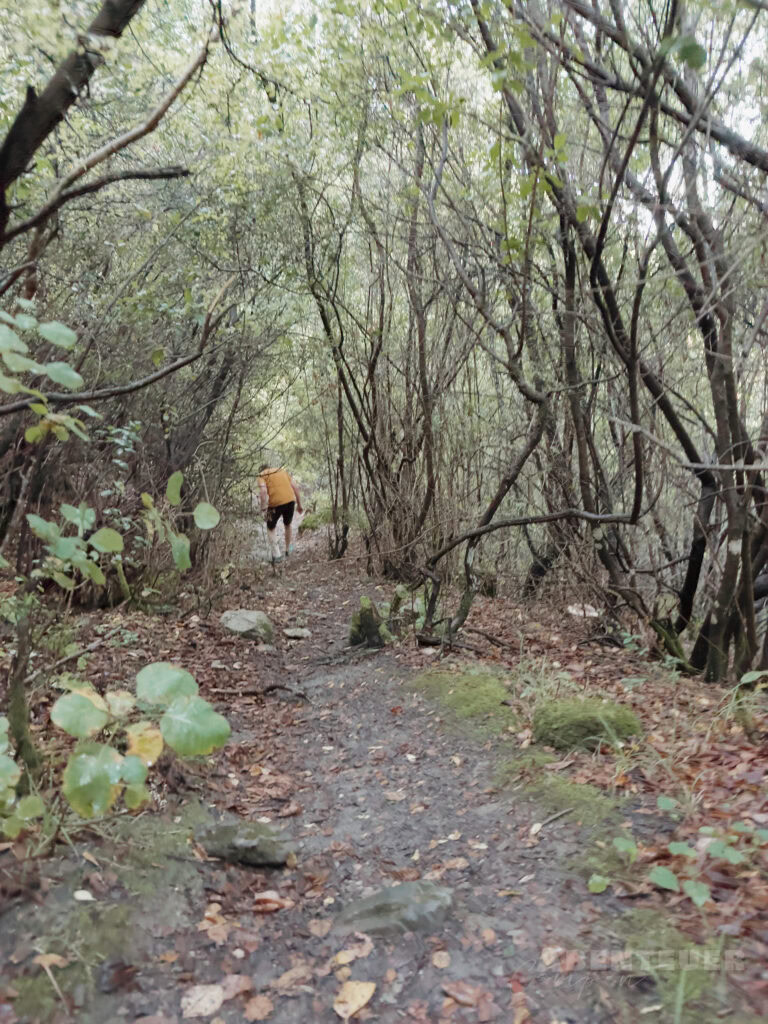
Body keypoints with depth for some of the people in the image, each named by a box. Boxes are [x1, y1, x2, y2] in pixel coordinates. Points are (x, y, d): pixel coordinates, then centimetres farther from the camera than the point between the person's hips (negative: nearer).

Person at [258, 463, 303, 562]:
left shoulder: (262, 476, 9)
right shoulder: (282, 470, 22)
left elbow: (263, 491, -11)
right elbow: (295, 487, 16)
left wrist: (264, 509, -10)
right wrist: (299, 505, 20)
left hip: (275, 503, -3)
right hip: (290, 500, 3)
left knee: (271, 528, 19)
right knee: (288, 525, 28)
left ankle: (276, 555, 11)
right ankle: (289, 550, 38)